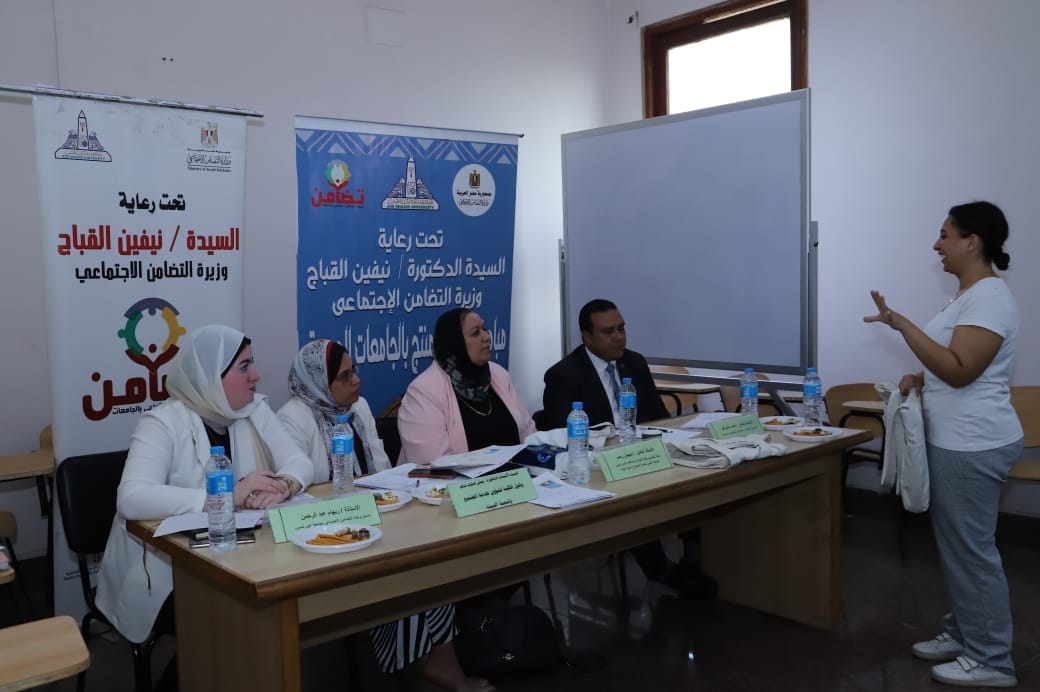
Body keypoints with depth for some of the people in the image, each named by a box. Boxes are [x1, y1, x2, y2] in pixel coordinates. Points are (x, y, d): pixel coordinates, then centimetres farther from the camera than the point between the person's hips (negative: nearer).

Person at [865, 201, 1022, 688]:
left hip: (973, 446, -10)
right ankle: (962, 634, 30)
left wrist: (901, 324, -28)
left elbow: (960, 370, -25)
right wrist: (921, 378, 6)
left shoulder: (988, 297, -18)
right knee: (956, 545, 18)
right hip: (956, 442, 10)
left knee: (971, 549, -1)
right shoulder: (968, 294, 14)